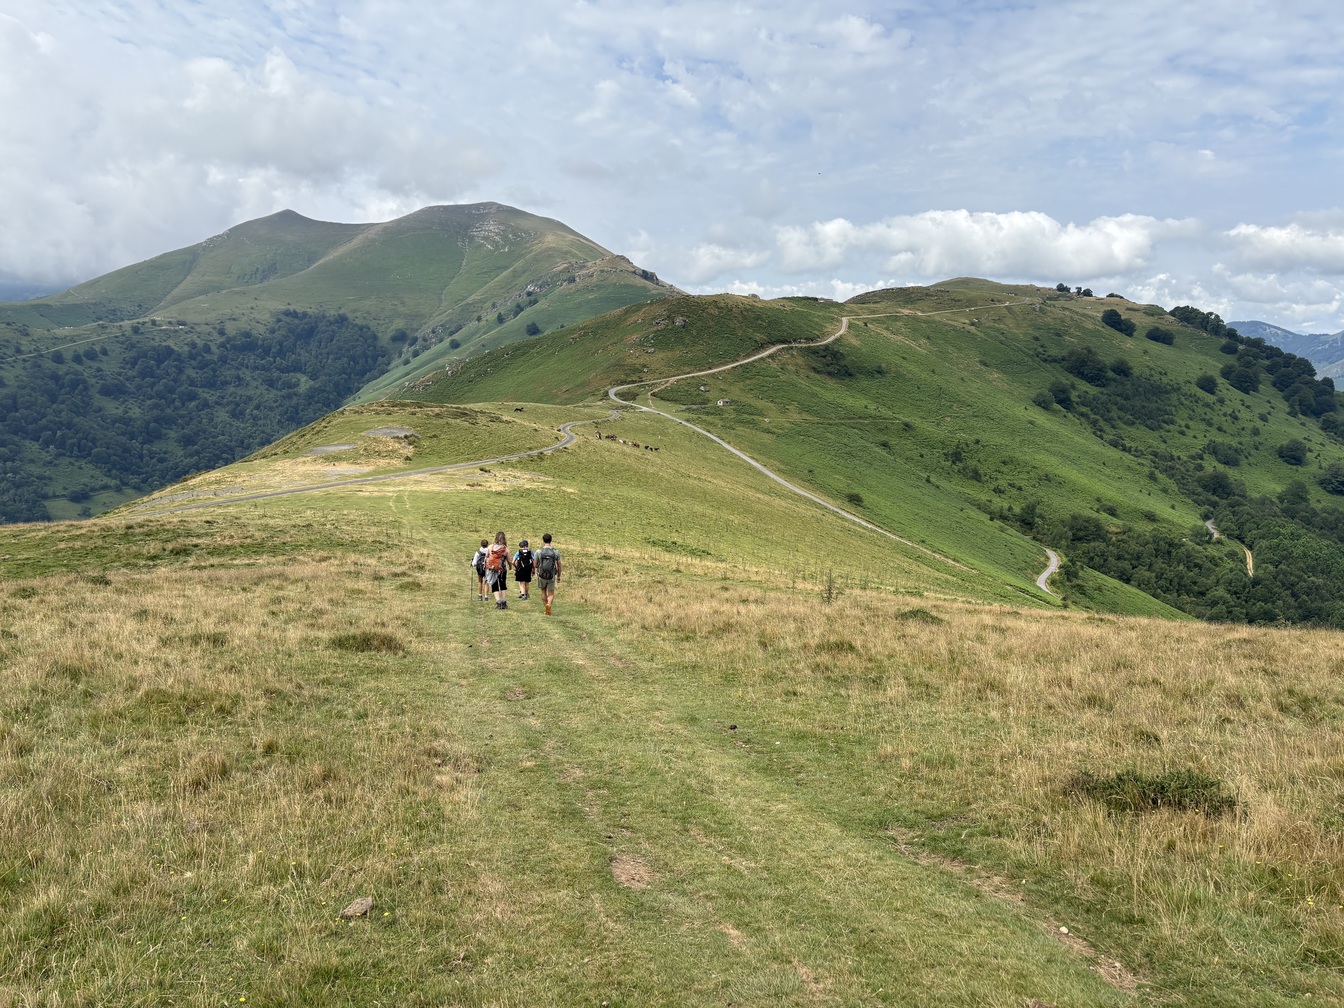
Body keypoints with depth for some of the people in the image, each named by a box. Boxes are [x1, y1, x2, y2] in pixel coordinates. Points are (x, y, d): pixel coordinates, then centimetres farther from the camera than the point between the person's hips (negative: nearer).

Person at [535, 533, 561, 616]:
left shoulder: (539, 552, -9)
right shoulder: (556, 552, -6)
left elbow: (535, 565, 1)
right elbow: (559, 565, 1)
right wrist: (559, 576, 13)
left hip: (541, 576, 0)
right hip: (552, 577, 0)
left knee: (543, 592, 22)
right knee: (551, 594, 10)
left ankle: (547, 609, 22)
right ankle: (548, 605, -19)